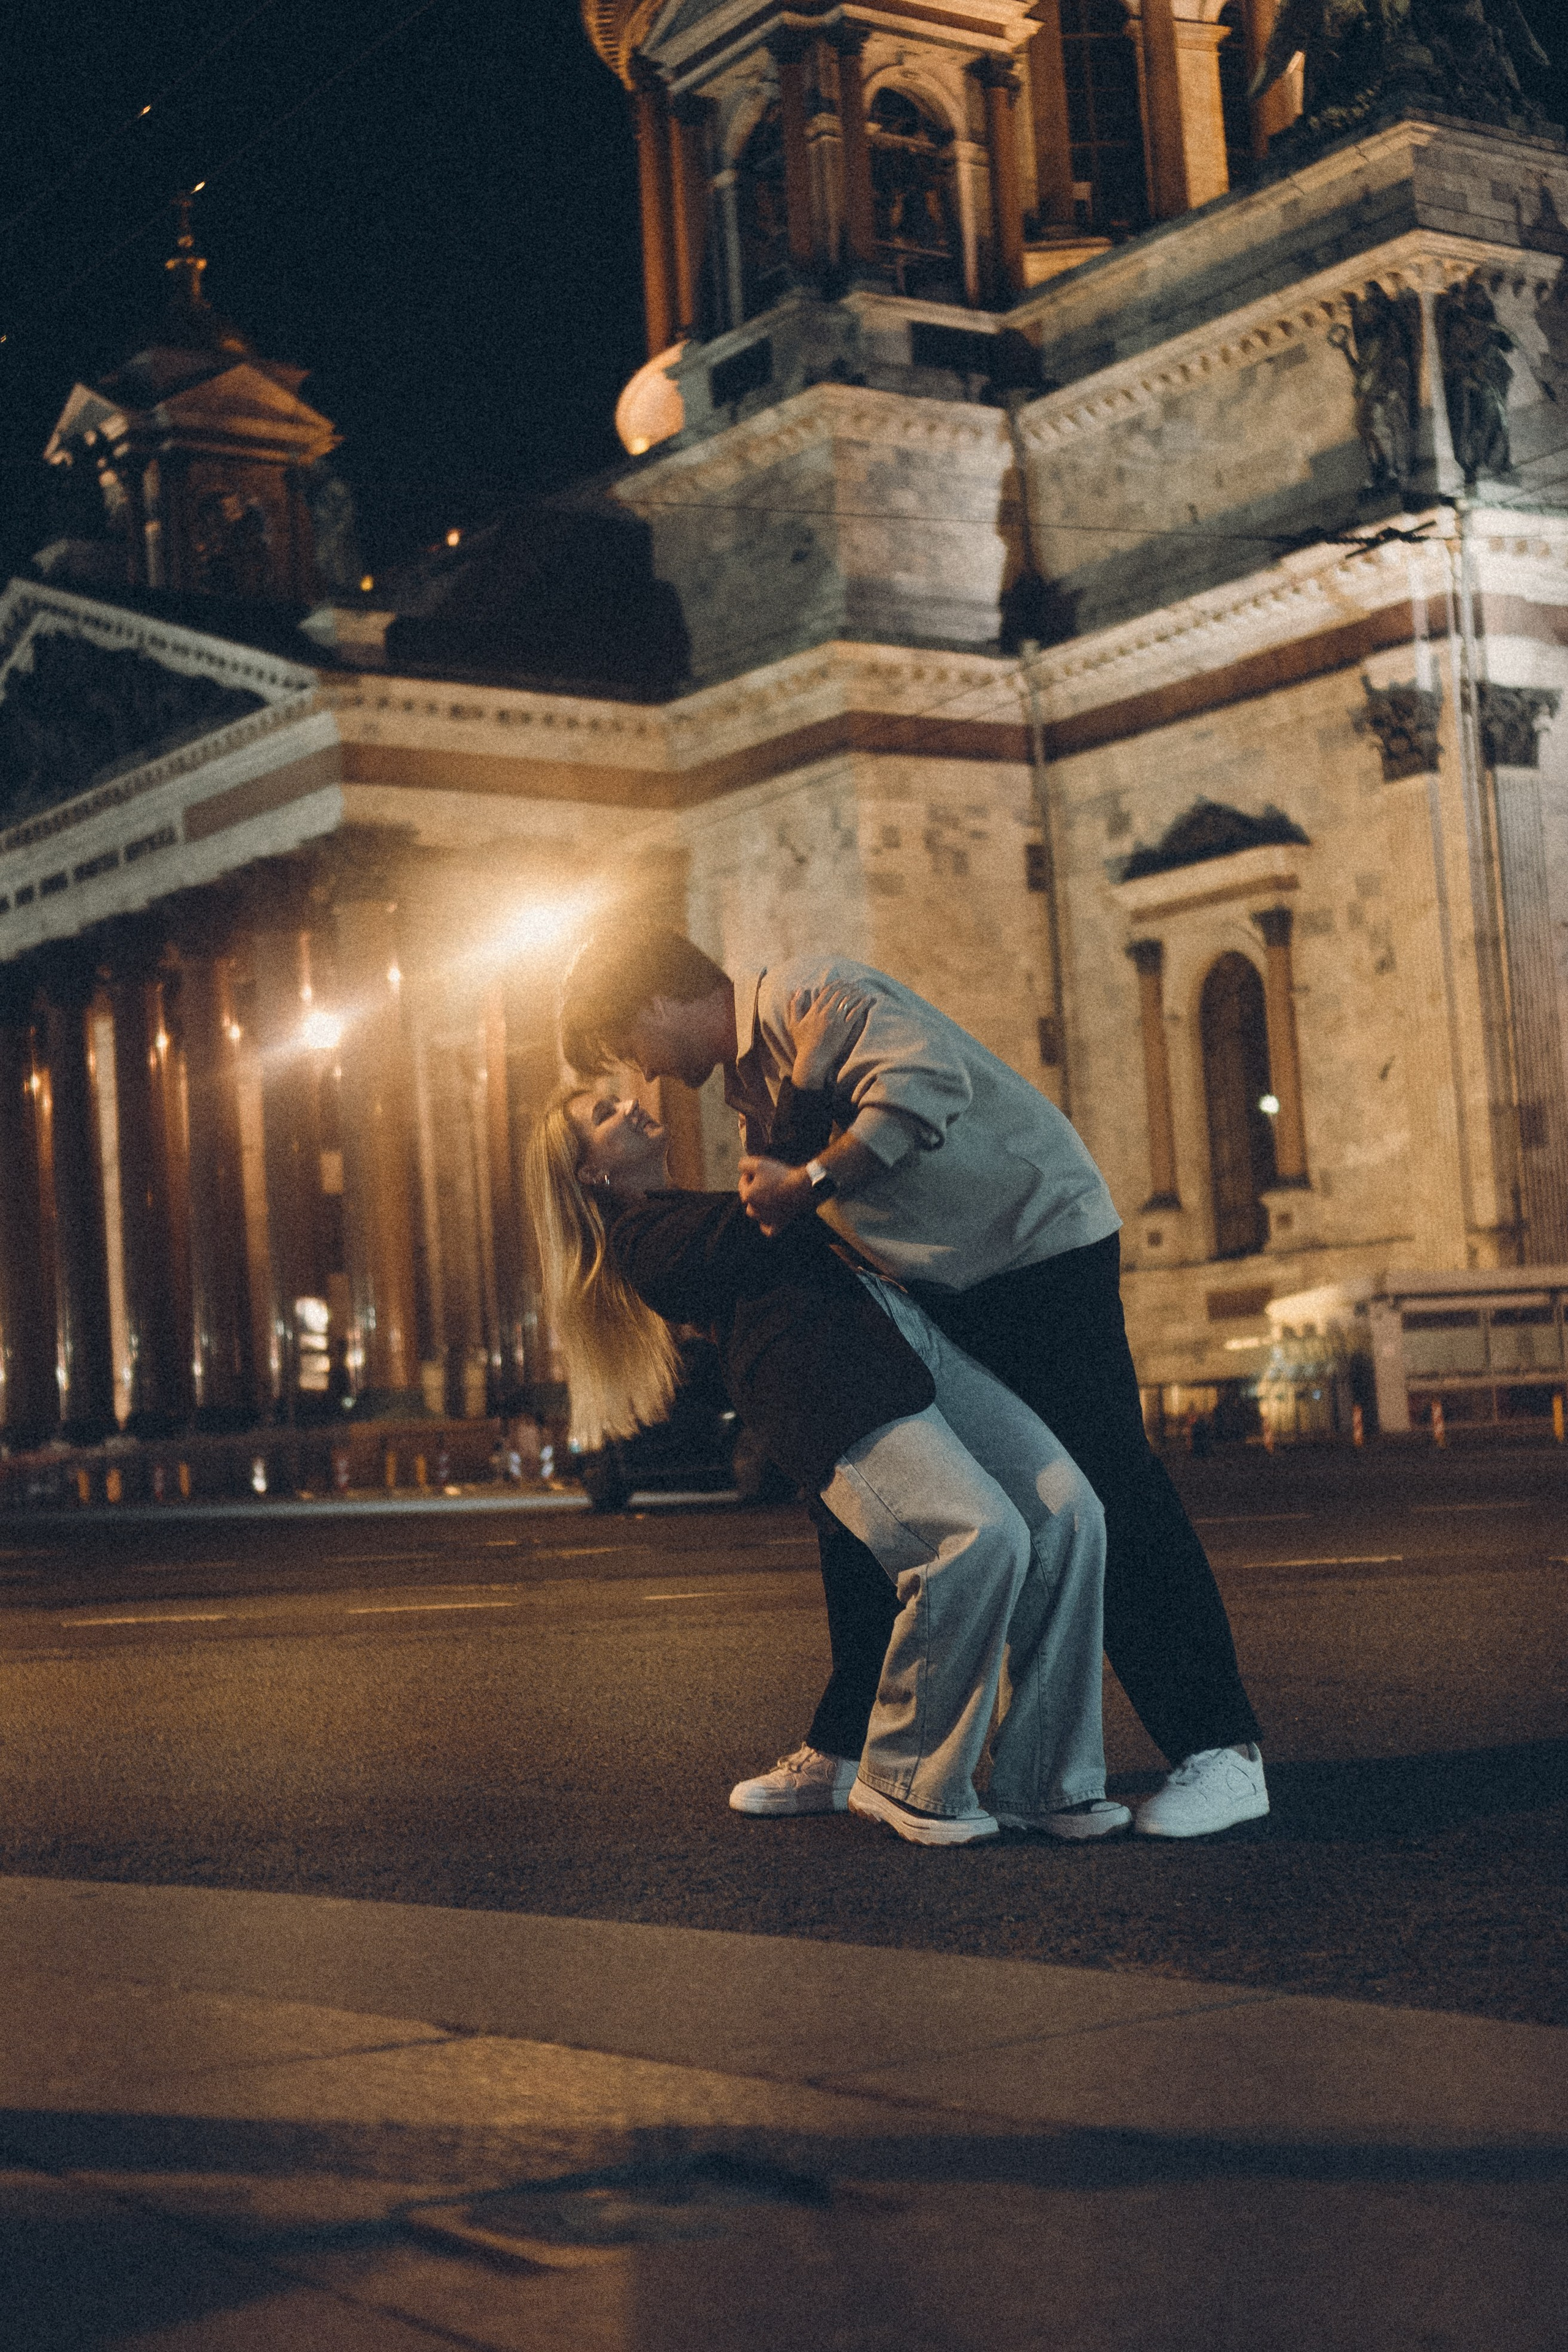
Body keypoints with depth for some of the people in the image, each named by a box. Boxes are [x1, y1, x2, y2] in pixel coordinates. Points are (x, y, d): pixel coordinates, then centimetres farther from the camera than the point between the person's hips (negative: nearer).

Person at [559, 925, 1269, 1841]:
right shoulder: (751, 1075, 15)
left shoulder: (803, 993, -16)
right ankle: (846, 1751, 19)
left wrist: (807, 1184, -29)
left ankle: (1222, 1755, -9)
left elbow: (930, 1082, -33)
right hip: (942, 1283, 10)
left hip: (1040, 1238, -10)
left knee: (1104, 1489, -13)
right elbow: (771, 1251, 23)